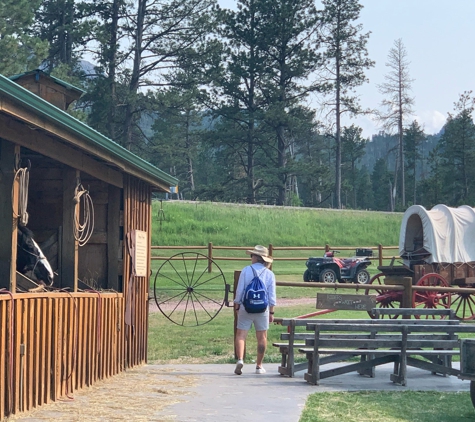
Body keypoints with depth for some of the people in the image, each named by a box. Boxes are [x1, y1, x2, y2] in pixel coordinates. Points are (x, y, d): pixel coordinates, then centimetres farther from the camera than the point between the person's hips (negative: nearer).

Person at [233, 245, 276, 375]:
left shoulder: (246, 270, -3)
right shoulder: (269, 274, 2)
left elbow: (239, 291, -3)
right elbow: (272, 296, 2)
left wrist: (237, 306, 7)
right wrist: (271, 312, 9)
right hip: (263, 309, 2)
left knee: (241, 335, 1)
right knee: (262, 337, 9)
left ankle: (240, 359, -20)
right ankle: (259, 366, 13)